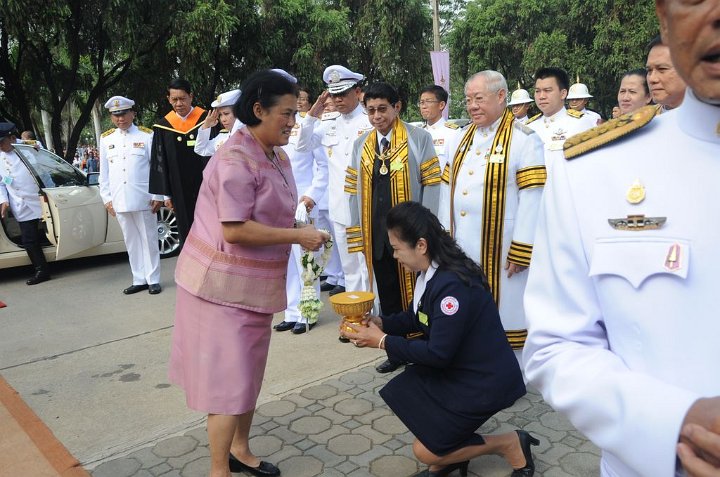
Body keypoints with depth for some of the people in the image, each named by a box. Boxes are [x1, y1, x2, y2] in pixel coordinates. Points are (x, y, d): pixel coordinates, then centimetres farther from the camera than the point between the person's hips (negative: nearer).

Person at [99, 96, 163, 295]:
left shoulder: (147, 135, 0)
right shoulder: (106, 139, 11)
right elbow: (104, 172, 12)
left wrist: (158, 195, -4)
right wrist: (107, 198, 8)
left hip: (143, 199, -3)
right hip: (120, 201, 4)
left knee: (149, 239, 4)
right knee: (131, 241, 10)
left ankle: (153, 279, 12)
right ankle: (139, 279, 18)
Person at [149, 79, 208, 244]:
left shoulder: (206, 120, -3)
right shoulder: (163, 127, 3)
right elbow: (159, 163, 7)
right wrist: (166, 194, 4)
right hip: (180, 194, 2)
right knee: (187, 236, 9)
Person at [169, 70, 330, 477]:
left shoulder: (278, 158, 7)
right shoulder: (236, 161, -21)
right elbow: (235, 230, -26)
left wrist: (299, 232, -3)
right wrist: (297, 236, -21)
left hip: (256, 283, 9)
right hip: (225, 284, -9)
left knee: (249, 371, 18)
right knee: (229, 377, -1)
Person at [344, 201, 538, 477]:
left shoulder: (452, 284, -31)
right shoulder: (431, 273, -1)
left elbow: (438, 353, -27)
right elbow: (417, 319, 13)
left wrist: (383, 341, -20)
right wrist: (380, 323, -3)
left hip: (485, 381, -9)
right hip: (456, 367, 9)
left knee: (426, 451, -2)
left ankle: (510, 444, 11)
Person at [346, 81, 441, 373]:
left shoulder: (419, 139, -3)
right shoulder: (361, 145, 11)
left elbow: (431, 185, -6)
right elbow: (355, 191, 10)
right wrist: (358, 234, 6)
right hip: (376, 234, 4)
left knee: (414, 292, 7)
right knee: (387, 295, 13)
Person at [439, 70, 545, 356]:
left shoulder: (523, 139, -7)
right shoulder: (462, 139, 14)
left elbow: (532, 197, -12)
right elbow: (448, 191, 14)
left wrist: (520, 251, -15)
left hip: (500, 253, -6)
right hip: (461, 249, 6)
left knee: (506, 315, 4)